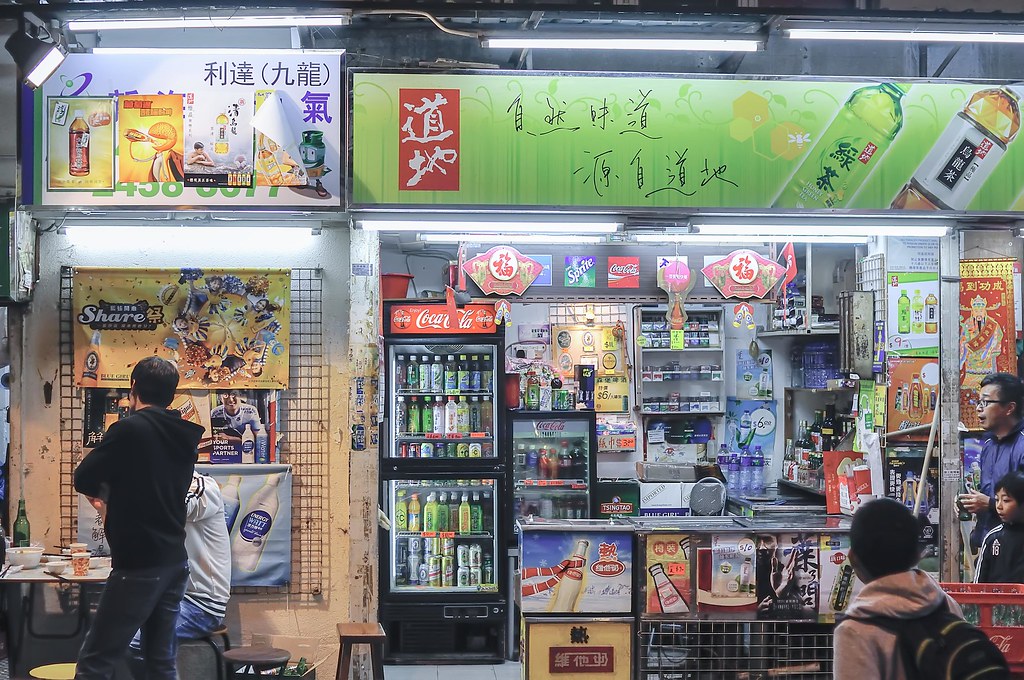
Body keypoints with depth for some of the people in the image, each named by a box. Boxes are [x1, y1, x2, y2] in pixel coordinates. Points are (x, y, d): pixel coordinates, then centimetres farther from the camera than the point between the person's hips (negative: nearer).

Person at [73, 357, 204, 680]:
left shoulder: (129, 429, -12)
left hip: (139, 566, -8)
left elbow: (83, 481, -6)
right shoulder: (184, 437, 9)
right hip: (175, 562, 8)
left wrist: (104, 491, 15)